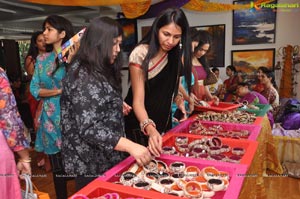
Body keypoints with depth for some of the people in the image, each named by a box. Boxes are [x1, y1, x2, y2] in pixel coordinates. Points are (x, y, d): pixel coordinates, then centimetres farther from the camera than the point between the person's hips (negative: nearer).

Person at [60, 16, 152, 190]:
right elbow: (88, 129, -29)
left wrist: (117, 106, 7)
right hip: (91, 164, -9)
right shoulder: (83, 77, -24)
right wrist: (130, 146, -33)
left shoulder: (99, 71, 7)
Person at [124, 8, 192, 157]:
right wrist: (150, 128, -43)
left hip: (163, 122, 6)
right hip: (140, 126, -6)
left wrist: (179, 100, -1)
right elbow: (138, 101, -28)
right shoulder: (141, 54, -24)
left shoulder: (175, 54, -5)